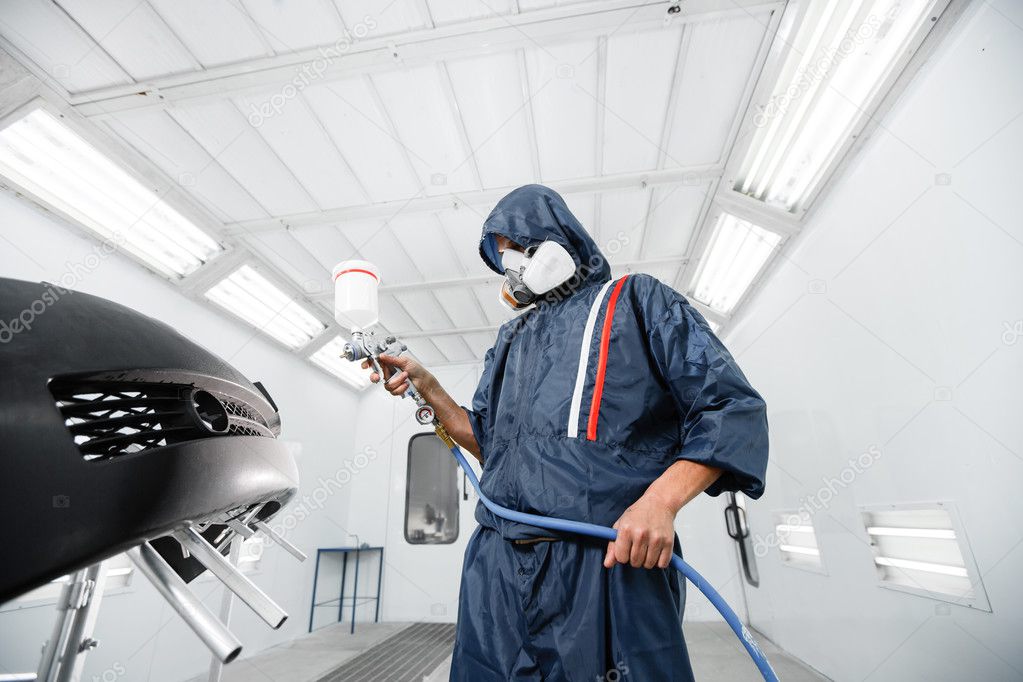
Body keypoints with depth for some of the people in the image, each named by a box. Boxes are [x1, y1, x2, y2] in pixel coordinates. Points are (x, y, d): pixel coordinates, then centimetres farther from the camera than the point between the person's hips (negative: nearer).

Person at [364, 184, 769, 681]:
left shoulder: (635, 300, 5)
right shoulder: (510, 339, 21)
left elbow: (731, 410, -3)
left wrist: (661, 499, -19)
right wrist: (425, 385, 10)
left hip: (607, 565, -5)